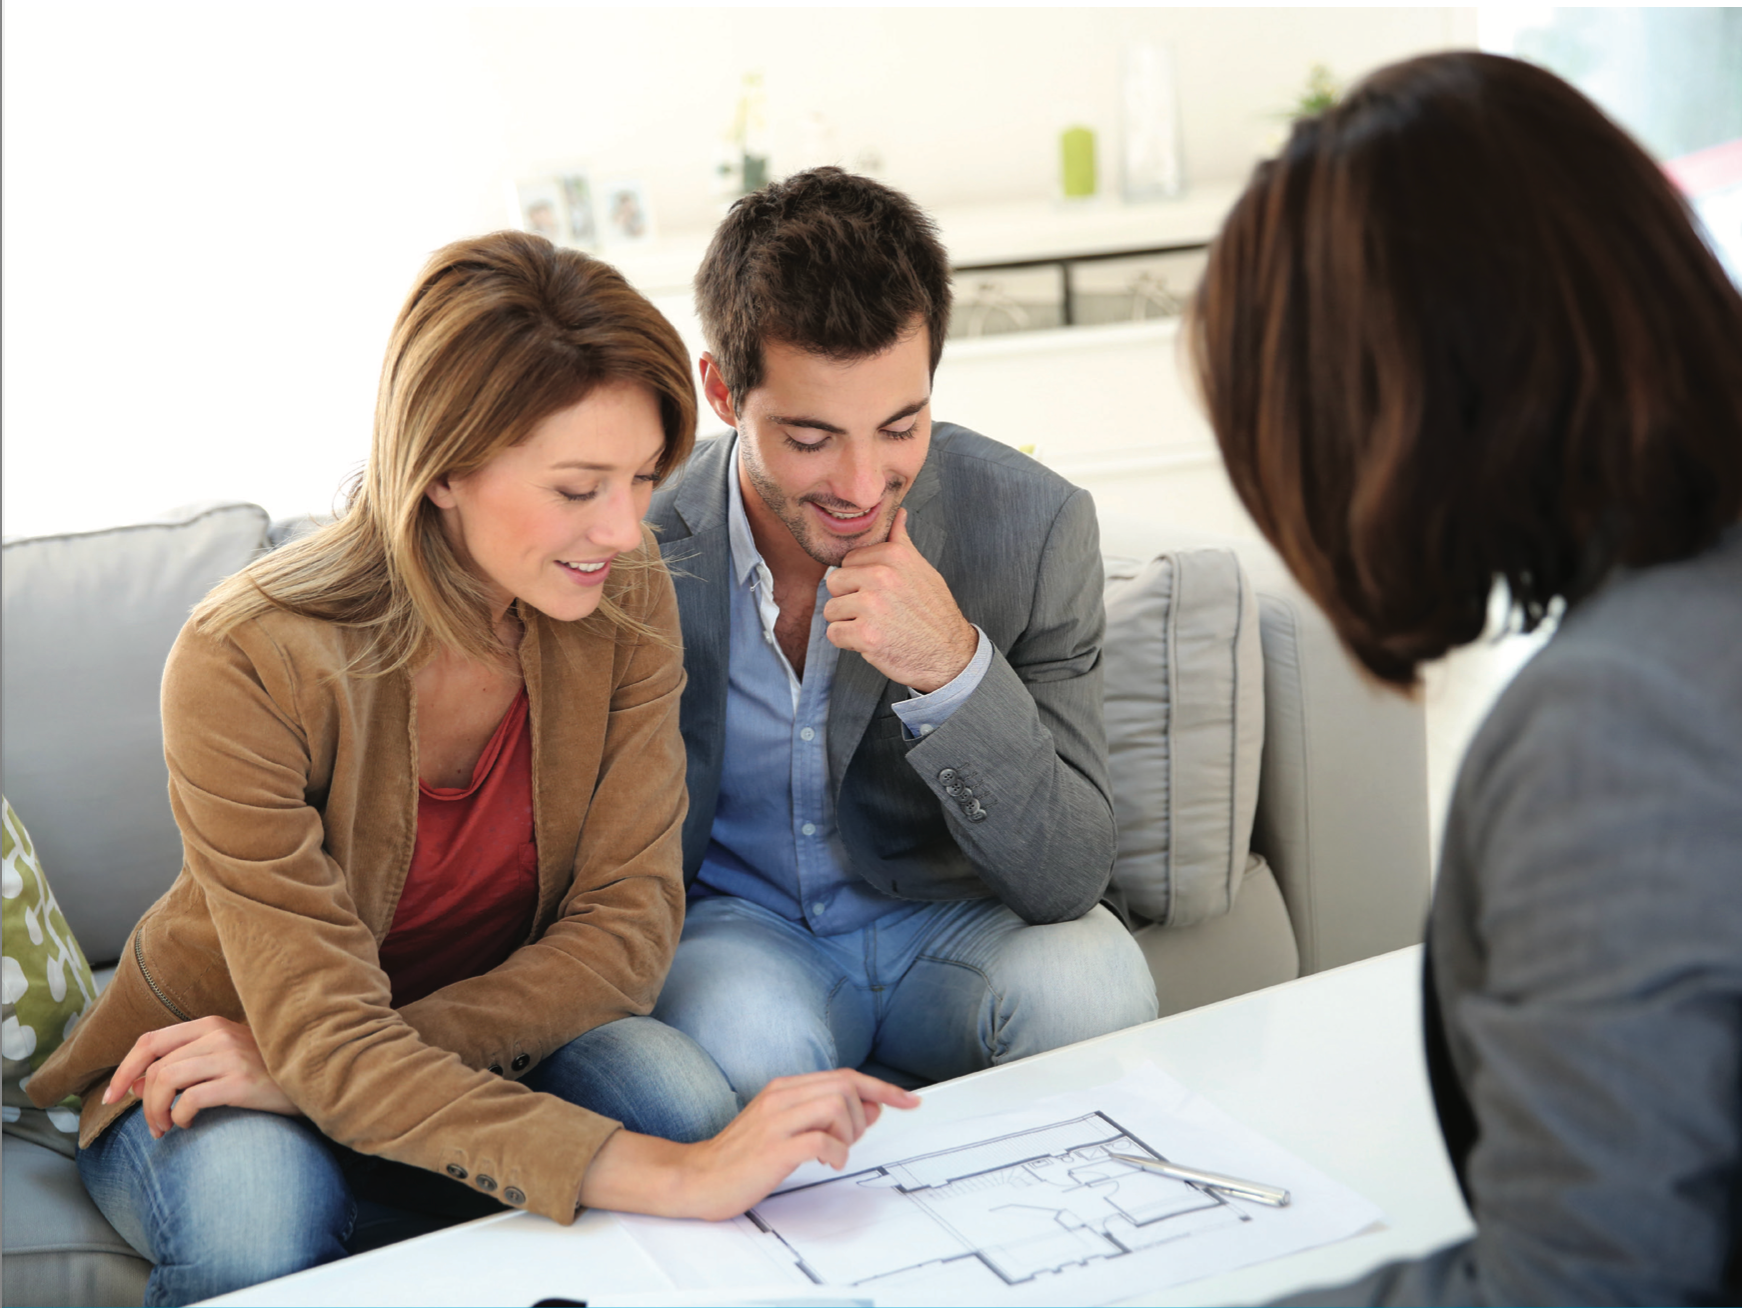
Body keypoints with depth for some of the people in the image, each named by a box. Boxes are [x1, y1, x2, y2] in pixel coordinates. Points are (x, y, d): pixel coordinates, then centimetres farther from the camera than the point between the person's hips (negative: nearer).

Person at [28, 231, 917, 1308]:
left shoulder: (626, 599, -15)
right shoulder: (247, 663, -28)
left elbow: (625, 930, -15)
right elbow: (325, 1042, -32)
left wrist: (327, 1057, -29)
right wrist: (669, 1177, -45)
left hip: (484, 1050, 3)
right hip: (220, 1064, -3)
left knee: (674, 1090, -27)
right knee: (256, 1200, -36)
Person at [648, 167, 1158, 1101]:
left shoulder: (1033, 523, -17)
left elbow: (1067, 881, -17)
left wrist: (954, 667, -33)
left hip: (958, 925, 1)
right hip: (735, 926, -1)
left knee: (1090, 986, -30)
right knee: (740, 1033, -34)